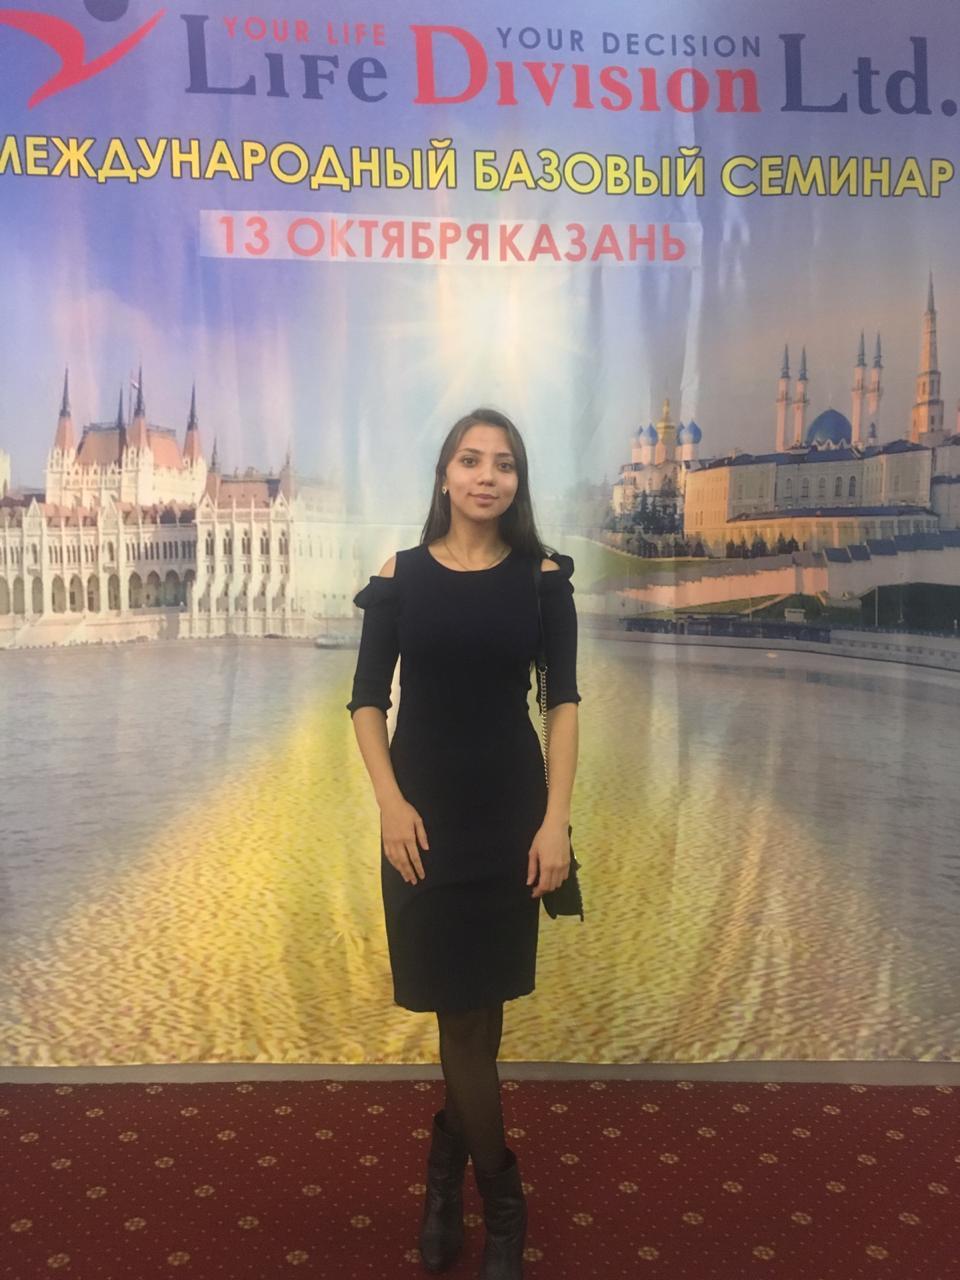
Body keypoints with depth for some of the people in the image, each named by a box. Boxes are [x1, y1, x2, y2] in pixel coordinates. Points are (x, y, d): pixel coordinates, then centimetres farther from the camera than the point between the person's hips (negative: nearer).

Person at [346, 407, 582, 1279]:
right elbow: (368, 700, 1)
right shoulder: (401, 576, -1)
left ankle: (449, 1164, 36)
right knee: (464, 1008, 5)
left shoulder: (542, 577, -1)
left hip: (510, 812, 0)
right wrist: (391, 804, -11)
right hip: (426, 812, 0)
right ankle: (501, 1207, 23)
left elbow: (563, 702, -2)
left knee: (478, 1005, 11)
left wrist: (557, 819, -9)